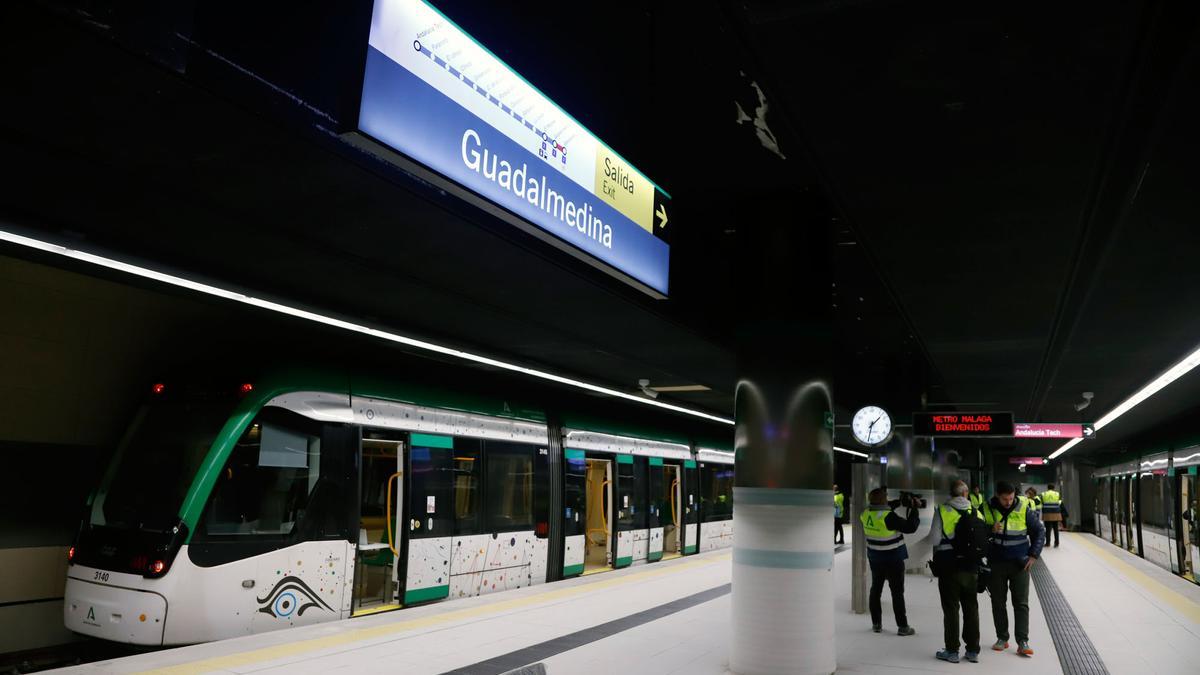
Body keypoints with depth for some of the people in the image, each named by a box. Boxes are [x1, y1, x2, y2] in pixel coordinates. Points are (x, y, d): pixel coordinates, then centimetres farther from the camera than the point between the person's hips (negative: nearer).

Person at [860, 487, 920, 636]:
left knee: (876, 589, 16)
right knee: (897, 592, 6)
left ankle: (876, 623, 24)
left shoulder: (866, 514, -7)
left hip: (875, 559, 6)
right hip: (893, 560, -6)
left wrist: (899, 502, 9)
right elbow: (910, 527, -21)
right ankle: (902, 626, 13)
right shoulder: (888, 517, -27)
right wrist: (914, 509, -11)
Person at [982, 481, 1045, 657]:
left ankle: (1023, 642, 3)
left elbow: (1040, 531, 4)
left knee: (1021, 603, 0)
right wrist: (991, 530, -21)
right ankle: (1002, 638, 20)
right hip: (996, 563, 1)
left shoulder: (1024, 508, -9)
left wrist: (1033, 555, -3)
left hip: (1020, 563, -1)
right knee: (998, 602, 9)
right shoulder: (987, 509, -8)